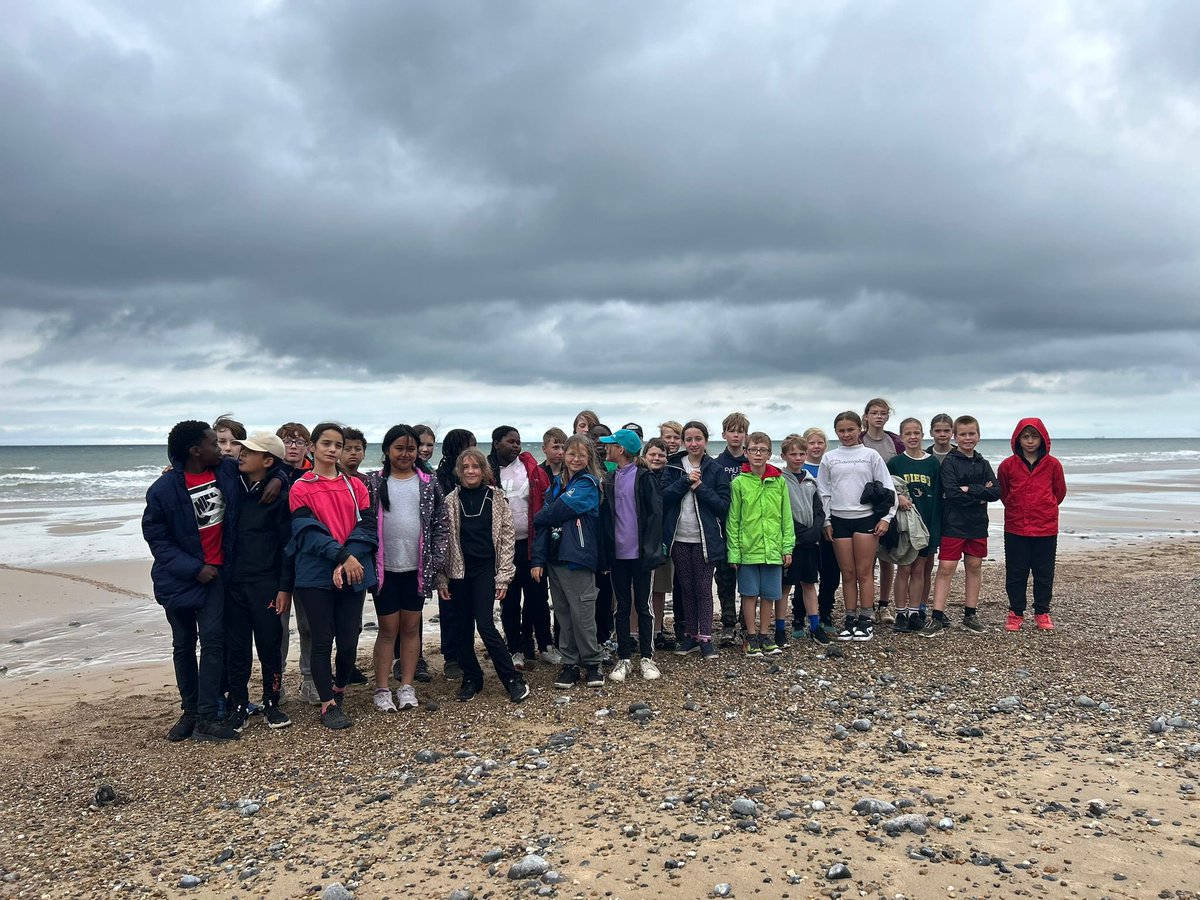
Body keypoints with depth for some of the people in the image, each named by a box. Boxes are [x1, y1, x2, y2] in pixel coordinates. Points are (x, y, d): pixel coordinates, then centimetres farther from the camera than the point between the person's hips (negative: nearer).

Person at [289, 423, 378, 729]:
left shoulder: (355, 486, 10)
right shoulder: (301, 489, 1)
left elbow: (367, 526, 0)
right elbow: (308, 532, -10)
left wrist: (351, 557, -15)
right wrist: (341, 555, -20)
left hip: (353, 574, 3)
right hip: (316, 576, -3)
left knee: (349, 641, 5)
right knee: (322, 640, 2)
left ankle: (339, 692, 30)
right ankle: (328, 705, 14)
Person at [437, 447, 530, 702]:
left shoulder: (496, 498, -1)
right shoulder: (451, 501, 2)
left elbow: (506, 537, 0)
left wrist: (503, 576, -4)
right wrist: (441, 577, 2)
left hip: (486, 569, -2)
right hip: (459, 571, 3)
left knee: (485, 625, -10)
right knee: (463, 628, 8)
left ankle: (513, 679, 0)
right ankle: (471, 679, 22)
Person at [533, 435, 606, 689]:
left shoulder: (588, 484, -4)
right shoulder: (556, 485, 15)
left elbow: (559, 511, -14)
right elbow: (544, 523, 10)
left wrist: (538, 518, 5)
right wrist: (538, 559, 2)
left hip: (578, 557, -6)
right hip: (555, 558, 6)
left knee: (582, 614, -2)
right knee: (563, 614, 10)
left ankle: (591, 663, 12)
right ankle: (570, 663, 19)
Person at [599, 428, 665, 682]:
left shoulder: (643, 477, -6)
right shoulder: (609, 479, 9)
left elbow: (655, 513, -10)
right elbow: (605, 515, 8)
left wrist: (650, 549, -16)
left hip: (640, 554, -4)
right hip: (617, 554, 5)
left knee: (643, 606, 5)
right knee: (623, 607, 10)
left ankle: (647, 657, 17)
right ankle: (624, 658, 19)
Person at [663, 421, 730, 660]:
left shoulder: (715, 470, 0)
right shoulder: (674, 468, 6)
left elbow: (723, 506, -6)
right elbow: (663, 497, -6)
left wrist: (700, 488, -14)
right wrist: (685, 481, -15)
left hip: (704, 539, -2)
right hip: (679, 539, 2)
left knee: (703, 588, 2)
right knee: (686, 588, 10)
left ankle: (705, 637, 8)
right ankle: (690, 635, 20)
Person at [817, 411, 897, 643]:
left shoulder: (871, 455, 2)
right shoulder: (829, 458, 7)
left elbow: (887, 488, 2)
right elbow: (823, 492, 10)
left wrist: (886, 517, -4)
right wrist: (825, 521, 4)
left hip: (866, 518, -2)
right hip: (839, 519, 2)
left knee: (864, 572, -1)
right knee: (848, 573, 6)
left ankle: (866, 620, 7)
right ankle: (851, 620, 13)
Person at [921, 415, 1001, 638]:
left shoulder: (983, 464, 10)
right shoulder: (949, 461, -5)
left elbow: (995, 492, -3)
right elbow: (951, 492, -18)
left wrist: (969, 489, -15)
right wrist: (980, 494, -10)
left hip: (978, 525, 5)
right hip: (953, 525, -5)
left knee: (974, 567, 11)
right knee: (945, 568, -7)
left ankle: (970, 614, 22)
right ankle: (937, 618, -5)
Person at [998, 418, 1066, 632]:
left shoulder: (1053, 465, -2)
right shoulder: (1008, 465, -2)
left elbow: (1059, 492, 12)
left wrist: (1045, 509, 13)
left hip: (1046, 528, 0)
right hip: (1015, 528, 0)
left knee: (1044, 573, 8)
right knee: (1015, 573, 6)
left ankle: (1042, 613, 21)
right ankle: (1015, 613, 17)